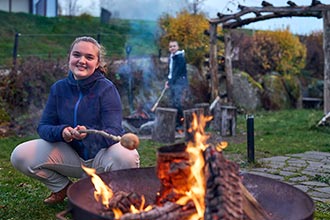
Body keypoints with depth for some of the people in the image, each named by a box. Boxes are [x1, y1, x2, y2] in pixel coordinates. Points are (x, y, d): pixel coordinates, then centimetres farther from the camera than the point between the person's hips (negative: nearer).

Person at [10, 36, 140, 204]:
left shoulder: (107, 88, -14)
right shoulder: (59, 88, -2)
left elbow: (114, 132, -22)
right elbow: (43, 127, -2)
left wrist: (89, 134, -44)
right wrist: (61, 132, -25)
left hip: (101, 154, -3)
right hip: (71, 154, 3)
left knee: (128, 157, -37)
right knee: (19, 156, -15)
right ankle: (63, 187, 10)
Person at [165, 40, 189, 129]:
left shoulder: (180, 57, -10)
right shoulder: (171, 58, 15)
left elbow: (178, 71, -15)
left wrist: (171, 81, -16)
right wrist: (168, 81, 8)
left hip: (180, 83, -8)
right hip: (173, 83, 8)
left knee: (177, 103, -16)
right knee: (173, 104, 8)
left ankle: (180, 124, -10)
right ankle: (176, 123, 15)